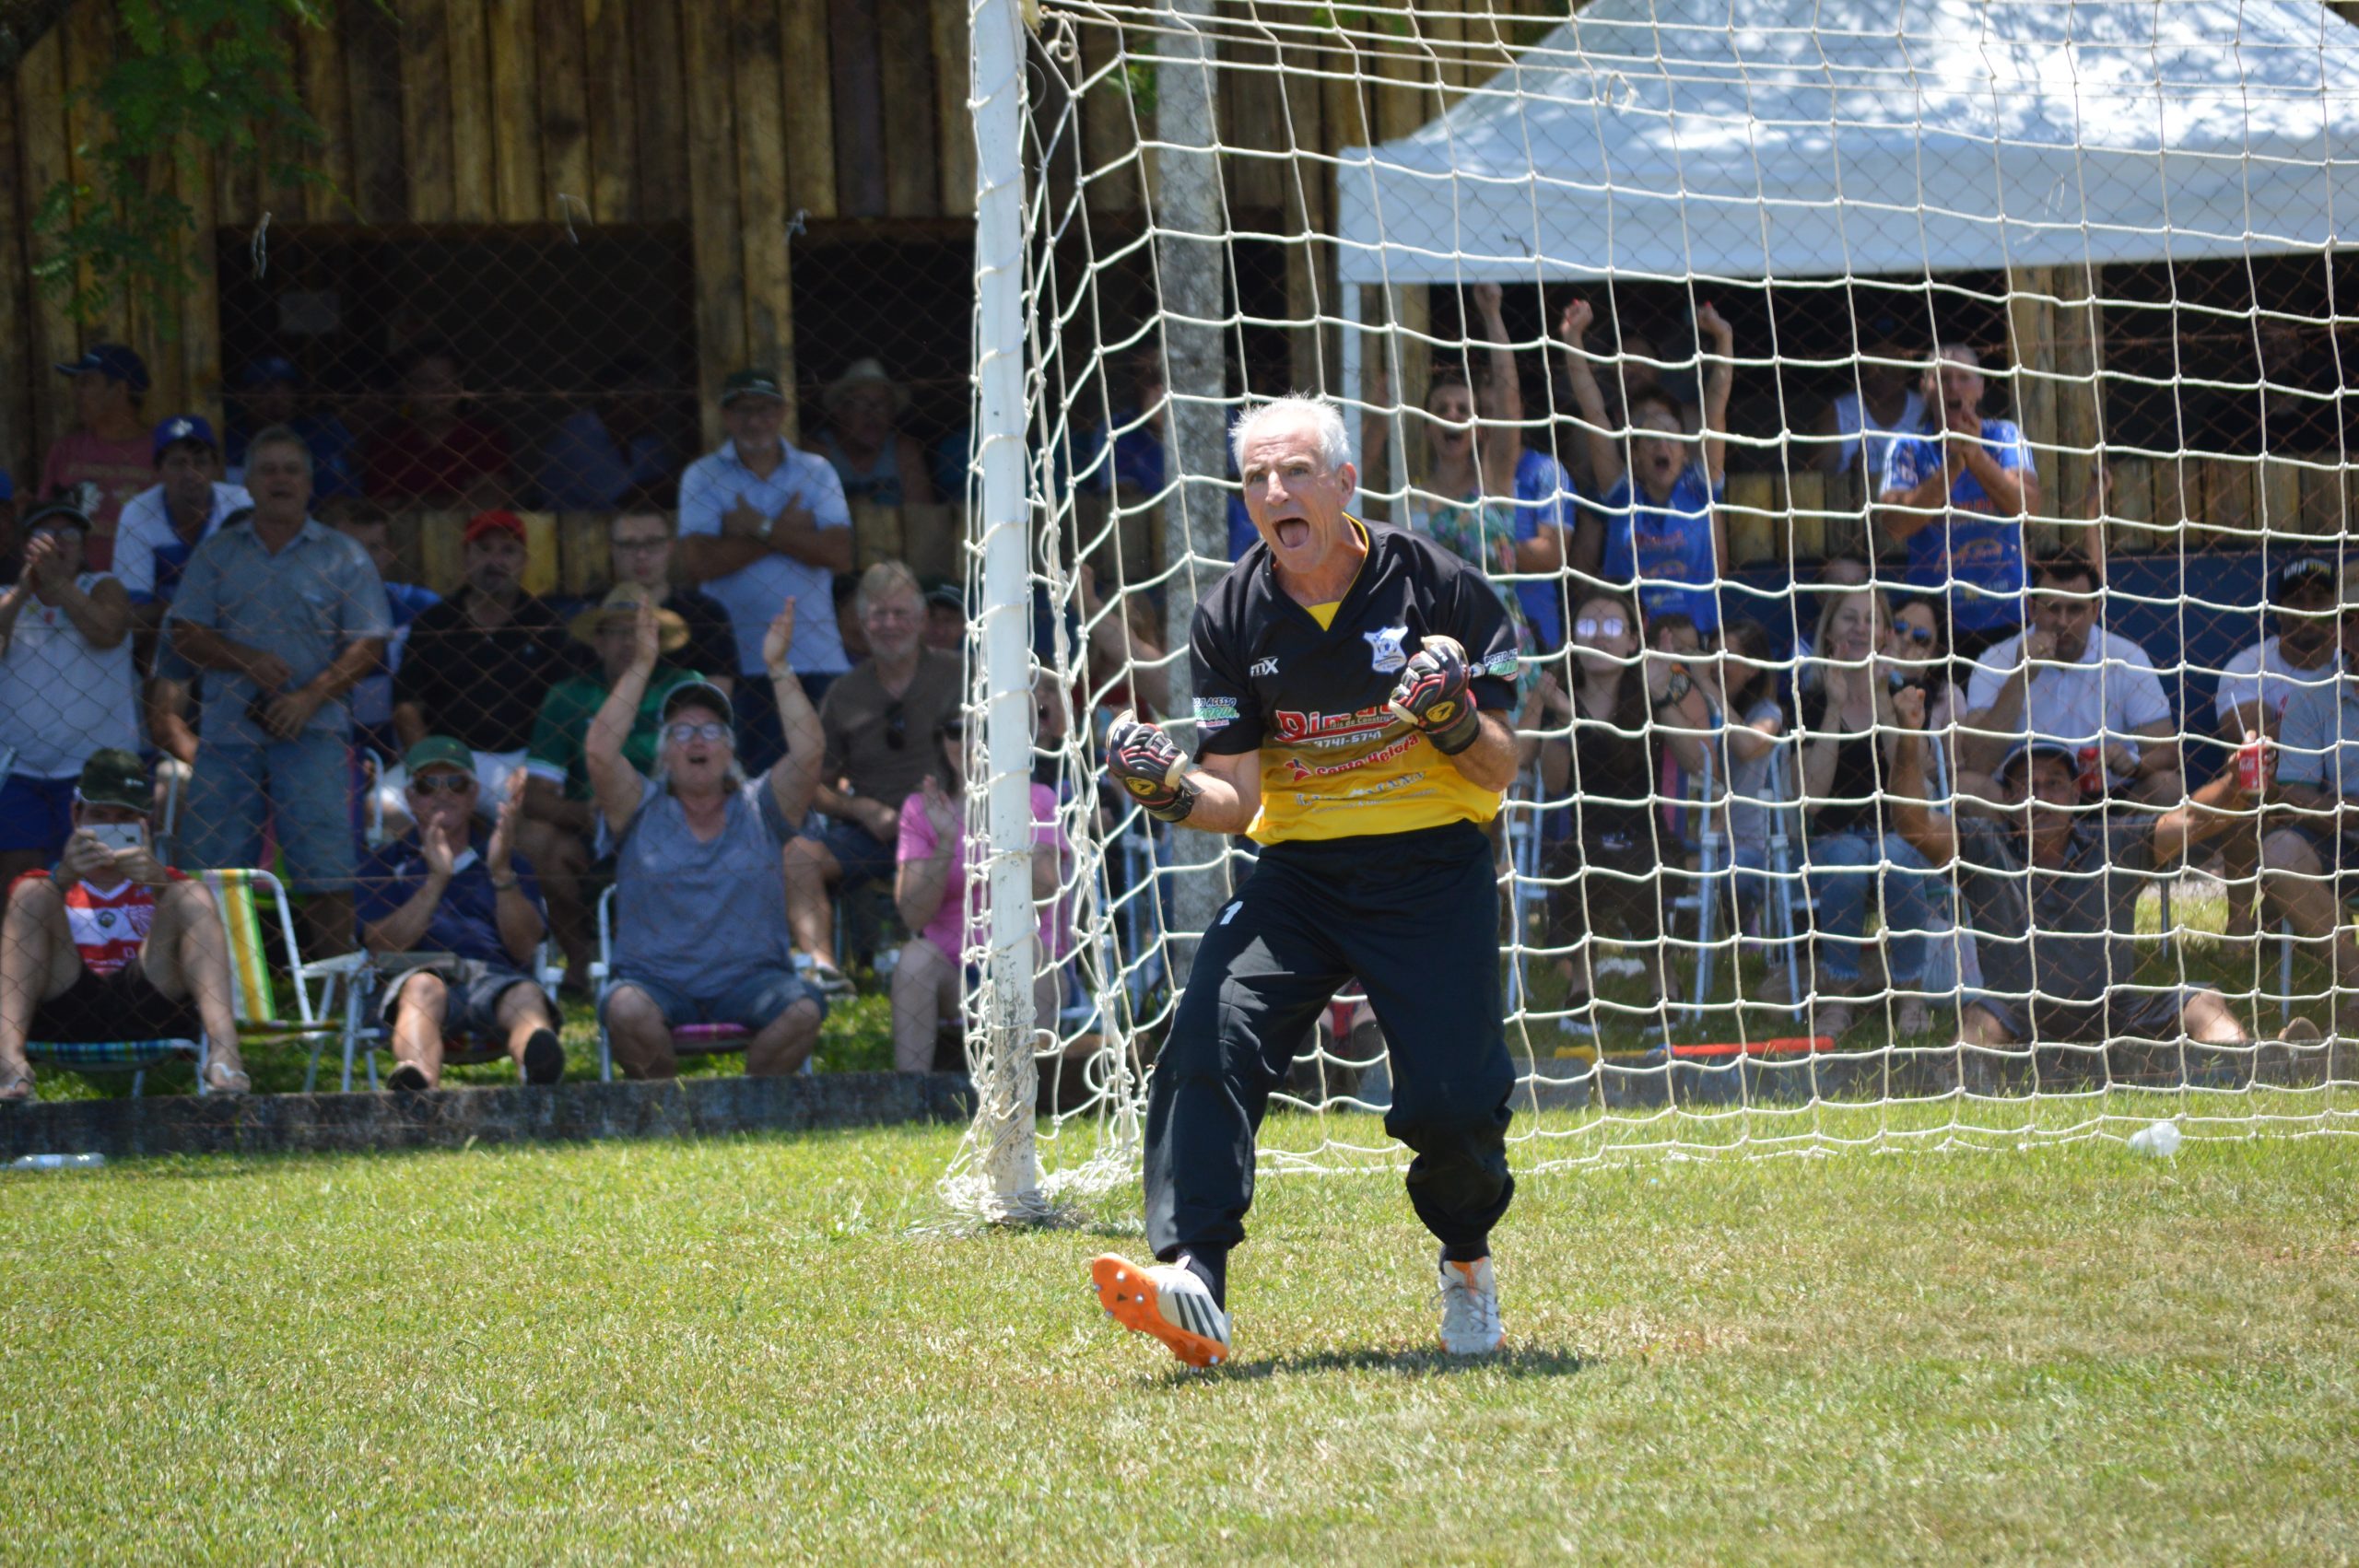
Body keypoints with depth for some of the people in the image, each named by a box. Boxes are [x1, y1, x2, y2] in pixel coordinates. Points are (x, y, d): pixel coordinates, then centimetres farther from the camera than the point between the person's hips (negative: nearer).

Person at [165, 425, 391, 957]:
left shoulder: (343, 557, 8)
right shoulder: (216, 554, 13)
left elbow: (368, 644, 2)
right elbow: (185, 633, 6)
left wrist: (311, 696, -12)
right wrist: (245, 661, -12)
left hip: (312, 733, -2)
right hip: (228, 730, 2)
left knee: (326, 873, -8)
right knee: (209, 869, 0)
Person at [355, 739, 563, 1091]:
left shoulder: (510, 862, 28)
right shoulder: (386, 861, 24)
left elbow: (524, 947, 10)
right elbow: (381, 946, 5)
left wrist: (501, 873, -4)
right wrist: (436, 880, -5)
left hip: (495, 976, 1)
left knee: (526, 996, -36)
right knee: (423, 989, -39)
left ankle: (539, 1071, -74)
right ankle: (416, 1085, -73)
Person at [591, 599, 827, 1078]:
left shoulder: (758, 809, 14)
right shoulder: (642, 810, 11)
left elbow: (807, 753, -1)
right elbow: (601, 754, -5)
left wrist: (778, 668, -5)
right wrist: (640, 667, -7)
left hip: (748, 979, 1)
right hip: (656, 979, -1)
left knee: (802, 1012, -30)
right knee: (627, 1011, -35)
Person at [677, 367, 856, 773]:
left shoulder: (815, 473, 11)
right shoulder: (703, 477, 6)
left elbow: (840, 555, -2)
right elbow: (696, 563, -9)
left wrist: (760, 528, -7)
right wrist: (788, 531, -6)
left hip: (817, 659, 2)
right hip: (738, 659, -2)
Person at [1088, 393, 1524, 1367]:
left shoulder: (1437, 587, -5)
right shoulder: (1231, 620, 1)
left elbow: (1499, 773, 0)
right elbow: (1240, 801, 0)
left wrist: (1455, 721, -21)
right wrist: (1175, 794, -20)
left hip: (1434, 868, -2)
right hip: (1299, 873, 2)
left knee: (1452, 1104, -14)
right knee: (1207, 1040, -23)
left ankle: (1467, 1259, 19)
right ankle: (1192, 1285, -32)